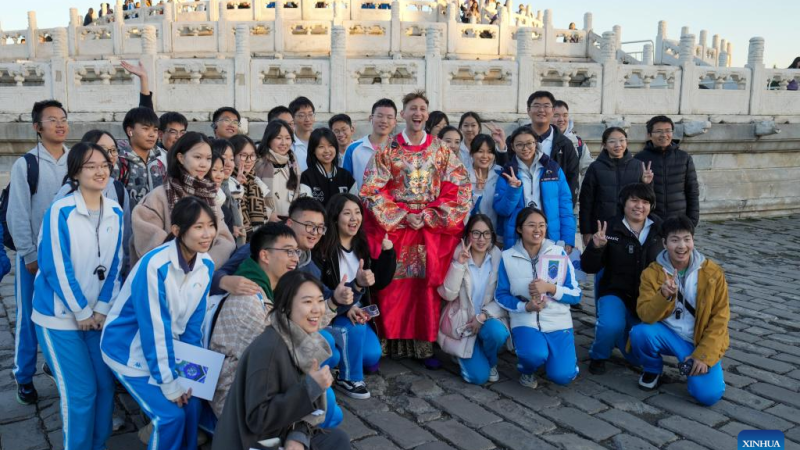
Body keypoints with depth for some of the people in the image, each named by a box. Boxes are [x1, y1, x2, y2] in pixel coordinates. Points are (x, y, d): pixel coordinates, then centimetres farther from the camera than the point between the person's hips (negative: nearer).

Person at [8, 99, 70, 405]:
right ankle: (24, 378, 20)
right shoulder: (25, 164, -5)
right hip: (35, 255, -2)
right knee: (30, 318, 6)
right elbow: (17, 214, -5)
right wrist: (30, 254, -7)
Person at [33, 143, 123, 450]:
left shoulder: (116, 213, 2)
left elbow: (115, 264, 5)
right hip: (60, 315, -5)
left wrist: (102, 309, -2)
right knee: (80, 390, -3)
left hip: (98, 313, 5)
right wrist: (81, 312, -12)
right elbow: (55, 267, -16)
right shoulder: (60, 212, -14)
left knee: (105, 384, 8)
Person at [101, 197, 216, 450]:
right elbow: (154, 328, -26)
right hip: (130, 350, -6)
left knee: (192, 406, 1)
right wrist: (169, 383, -21)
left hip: (167, 348, 6)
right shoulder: (154, 265, -29)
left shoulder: (206, 265, -9)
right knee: (171, 415, -10)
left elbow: (194, 321, -1)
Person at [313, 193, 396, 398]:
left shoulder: (362, 246, 6)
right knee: (354, 327, -34)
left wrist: (388, 252, -7)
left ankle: (346, 359, 18)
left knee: (372, 356, -15)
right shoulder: (323, 250, -14)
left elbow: (380, 282, 4)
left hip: (357, 312, 6)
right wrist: (346, 308, -29)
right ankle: (348, 378, -10)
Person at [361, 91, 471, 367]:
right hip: (394, 225, -1)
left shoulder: (441, 151, 6)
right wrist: (404, 216, -12)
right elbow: (371, 190, -5)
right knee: (394, 285, -2)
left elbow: (461, 187, 1)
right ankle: (393, 342, 8)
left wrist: (430, 216, -9)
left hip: (432, 227, 1)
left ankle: (425, 345, 9)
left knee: (427, 286, 1)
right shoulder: (388, 151, 2)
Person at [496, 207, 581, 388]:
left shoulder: (559, 253, 0)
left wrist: (550, 288, -17)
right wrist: (526, 307, -16)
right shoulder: (508, 257, -1)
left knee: (562, 376, -16)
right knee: (535, 354, -33)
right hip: (525, 321, -1)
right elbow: (501, 295, 1)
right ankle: (527, 370, 6)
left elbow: (576, 295, 0)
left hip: (558, 322, 1)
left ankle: (557, 353, 21)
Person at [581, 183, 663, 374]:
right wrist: (596, 246, -29)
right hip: (616, 294, -3)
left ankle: (623, 337, 37)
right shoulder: (610, 229, -9)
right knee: (611, 325, -35)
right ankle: (598, 356, 0)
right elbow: (589, 268, -10)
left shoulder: (660, 230, -1)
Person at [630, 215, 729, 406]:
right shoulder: (651, 272, -9)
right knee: (640, 332, -31)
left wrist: (703, 354, -15)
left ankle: (693, 364, 14)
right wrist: (664, 295, -37)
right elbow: (645, 315, -17)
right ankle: (653, 369, 3)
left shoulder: (712, 272, -9)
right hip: (668, 336, 1)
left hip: (701, 341, -1)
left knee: (708, 395, -21)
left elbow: (719, 317, -7)